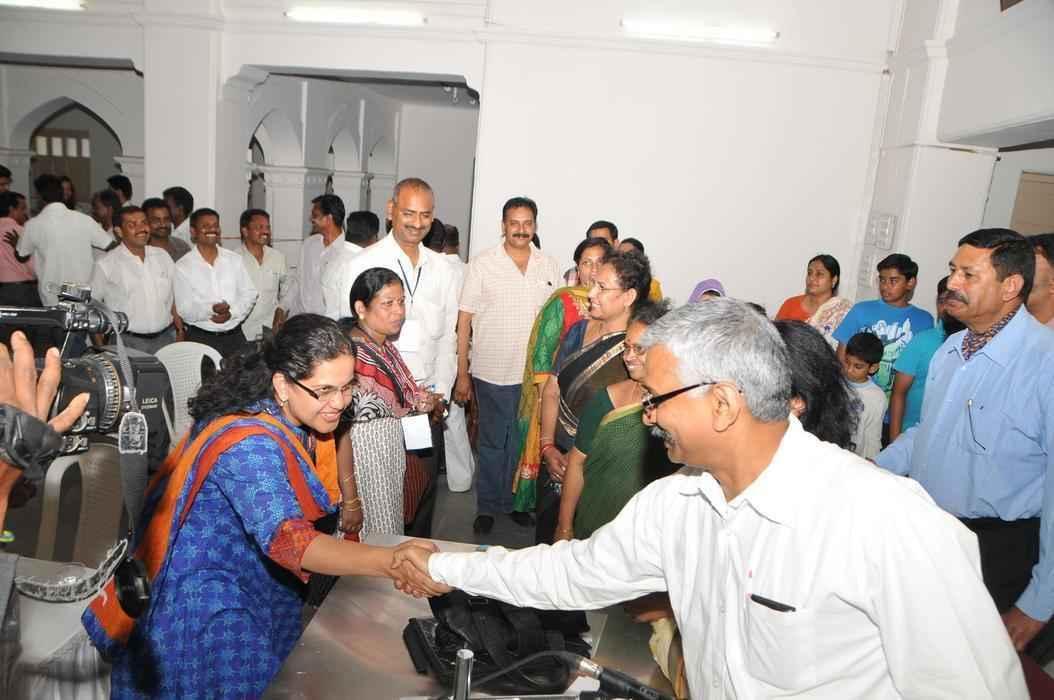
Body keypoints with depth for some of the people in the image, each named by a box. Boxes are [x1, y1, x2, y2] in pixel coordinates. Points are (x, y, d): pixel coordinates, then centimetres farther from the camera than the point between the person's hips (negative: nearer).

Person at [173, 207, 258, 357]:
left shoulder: (234, 259, 8)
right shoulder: (182, 266, -3)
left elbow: (249, 294, 6)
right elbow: (184, 310, -7)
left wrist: (231, 313, -11)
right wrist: (211, 310, -25)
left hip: (235, 336, 3)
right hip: (200, 338, -3)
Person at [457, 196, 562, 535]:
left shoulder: (550, 266, 4)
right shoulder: (482, 264, -5)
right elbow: (464, 320, -4)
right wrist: (462, 374, -7)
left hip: (536, 373, 3)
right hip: (492, 372, -2)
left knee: (522, 442, 15)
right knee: (492, 443, 11)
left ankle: (514, 500, 33)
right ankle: (487, 506, 27)